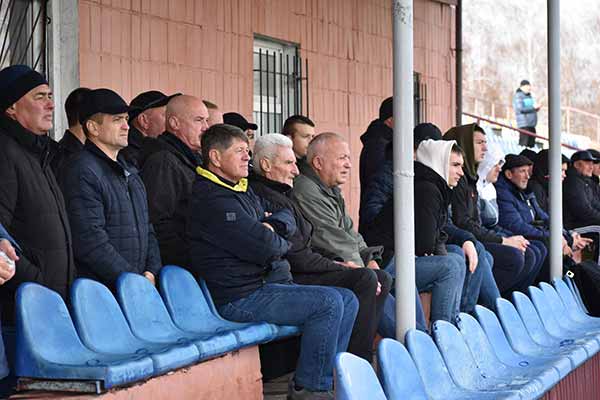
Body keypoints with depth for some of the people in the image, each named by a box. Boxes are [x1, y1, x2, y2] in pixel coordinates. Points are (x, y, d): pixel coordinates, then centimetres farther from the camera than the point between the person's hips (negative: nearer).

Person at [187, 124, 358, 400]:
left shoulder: (243, 192, 20)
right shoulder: (212, 200, -16)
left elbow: (288, 219, 17)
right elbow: (264, 247, -22)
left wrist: (273, 225, -7)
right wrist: (281, 242, 1)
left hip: (267, 282, 11)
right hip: (241, 299, -11)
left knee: (348, 300, 6)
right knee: (329, 302, -22)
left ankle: (326, 378, 13)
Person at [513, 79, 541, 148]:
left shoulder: (529, 96, 19)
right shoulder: (518, 96, -6)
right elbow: (520, 109, -17)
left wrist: (537, 107, 2)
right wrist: (533, 107, -15)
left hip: (532, 124, 8)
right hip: (523, 124, -8)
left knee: (531, 144, 7)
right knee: (523, 144, -13)